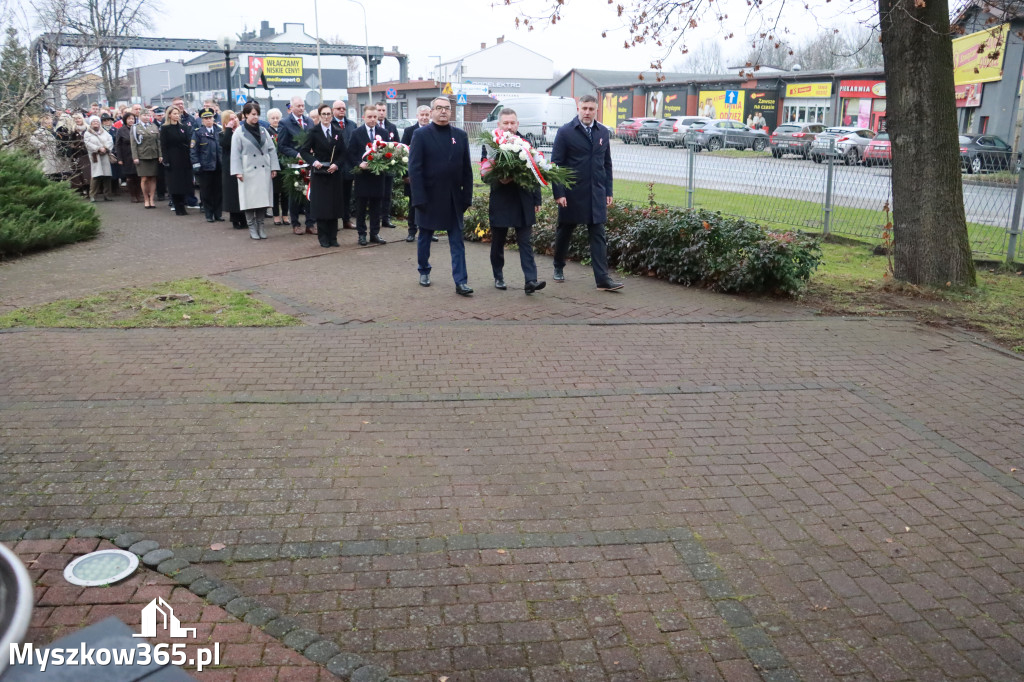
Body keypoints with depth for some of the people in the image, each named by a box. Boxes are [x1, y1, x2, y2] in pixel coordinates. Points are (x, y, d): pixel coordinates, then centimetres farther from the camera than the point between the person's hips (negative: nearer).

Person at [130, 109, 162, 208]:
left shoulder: (154, 127, 13)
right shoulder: (135, 128, 5)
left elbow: (158, 141, 10)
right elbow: (133, 144, 0)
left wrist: (160, 155, 1)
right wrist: (135, 157, -8)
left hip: (154, 156, 2)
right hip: (142, 157, -2)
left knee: (153, 178, 2)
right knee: (144, 179, -4)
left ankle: (152, 199, 8)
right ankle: (146, 199, 6)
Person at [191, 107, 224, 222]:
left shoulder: (219, 131, 7)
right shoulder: (198, 132, -1)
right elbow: (193, 150, -2)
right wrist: (196, 164, -9)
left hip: (218, 166, 3)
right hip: (205, 167, -3)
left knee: (218, 191, 6)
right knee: (206, 192, 3)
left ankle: (217, 214, 16)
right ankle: (209, 215, 12)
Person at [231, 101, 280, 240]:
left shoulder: (263, 131, 11)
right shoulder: (239, 132, 0)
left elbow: (272, 149, 11)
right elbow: (235, 153, -2)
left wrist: (274, 167, 4)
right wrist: (238, 171, -8)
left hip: (264, 171, 4)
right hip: (248, 172, -3)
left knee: (263, 199, 3)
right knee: (250, 200, -2)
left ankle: (260, 226, 13)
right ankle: (252, 228, 7)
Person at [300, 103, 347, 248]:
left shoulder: (338, 132, 8)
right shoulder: (314, 132, 0)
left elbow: (342, 153, 7)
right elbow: (304, 151, -1)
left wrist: (336, 164, -9)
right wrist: (314, 161, -16)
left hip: (334, 172, 3)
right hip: (319, 172, -3)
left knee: (334, 205, 4)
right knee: (321, 206, -2)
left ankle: (333, 237, 11)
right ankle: (323, 238, 6)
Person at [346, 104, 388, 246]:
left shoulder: (382, 132, 7)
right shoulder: (356, 133, 0)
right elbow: (351, 154, -1)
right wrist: (359, 164, -17)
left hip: (378, 174, 2)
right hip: (362, 175, -2)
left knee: (376, 205, 7)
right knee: (361, 206, 4)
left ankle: (375, 234, 14)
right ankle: (362, 234, 12)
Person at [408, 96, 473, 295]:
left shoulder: (461, 135, 5)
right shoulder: (421, 135, -4)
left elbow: (466, 169, 5)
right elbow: (414, 169, -8)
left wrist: (467, 196, 0)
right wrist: (419, 199, -15)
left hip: (454, 198, 2)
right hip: (429, 197, -2)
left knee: (457, 241, 0)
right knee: (424, 237, 13)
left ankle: (461, 281, 0)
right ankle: (424, 271, 32)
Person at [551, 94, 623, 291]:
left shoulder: (603, 132, 7)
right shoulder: (565, 132, -5)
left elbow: (607, 163, 12)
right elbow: (556, 164, -7)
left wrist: (608, 191, 8)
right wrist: (558, 193, -13)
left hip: (596, 194, 3)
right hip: (572, 194, -3)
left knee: (599, 236, -2)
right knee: (564, 232, 12)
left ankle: (603, 279, -4)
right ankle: (559, 267, 33)